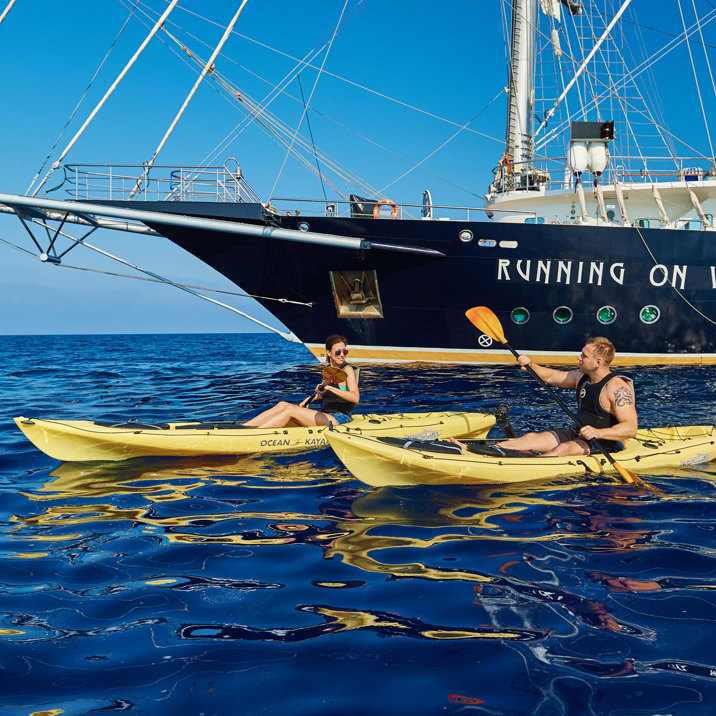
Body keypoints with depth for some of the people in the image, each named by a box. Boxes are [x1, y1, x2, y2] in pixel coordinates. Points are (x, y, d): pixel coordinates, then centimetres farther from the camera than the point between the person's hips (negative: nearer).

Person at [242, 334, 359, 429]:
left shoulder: (347, 370, -7)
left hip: (340, 420, -8)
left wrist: (329, 388, -30)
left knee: (290, 410, -21)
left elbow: (355, 398, -23)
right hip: (325, 416, 8)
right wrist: (310, 398, 20)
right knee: (282, 405, -7)